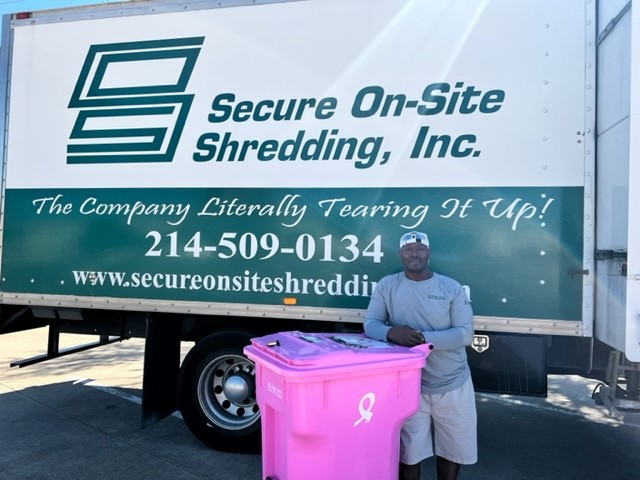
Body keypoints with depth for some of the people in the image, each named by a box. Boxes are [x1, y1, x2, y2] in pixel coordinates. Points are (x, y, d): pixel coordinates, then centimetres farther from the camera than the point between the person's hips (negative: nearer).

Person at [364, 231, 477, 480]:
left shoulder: (452, 287, -6)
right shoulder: (387, 285, -4)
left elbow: (465, 333, -11)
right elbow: (370, 324, -8)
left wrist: (424, 338, -26)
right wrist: (391, 332, -30)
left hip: (453, 384, 1)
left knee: (453, 450, 20)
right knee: (408, 453, 11)